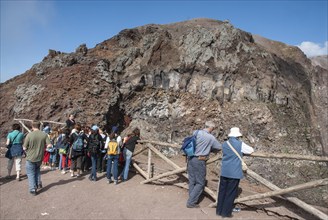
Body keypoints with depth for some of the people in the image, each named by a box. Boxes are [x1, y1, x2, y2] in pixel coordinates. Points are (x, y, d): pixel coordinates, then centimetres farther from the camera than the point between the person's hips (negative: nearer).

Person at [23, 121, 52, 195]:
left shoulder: (29, 135, -15)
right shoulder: (44, 134, -8)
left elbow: (24, 148, -10)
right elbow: (49, 145, -9)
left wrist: (29, 147, 11)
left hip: (31, 158, -3)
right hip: (40, 158, 3)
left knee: (31, 173, 9)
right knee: (37, 170, 28)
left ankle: (33, 189, 7)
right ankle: (38, 183, 22)